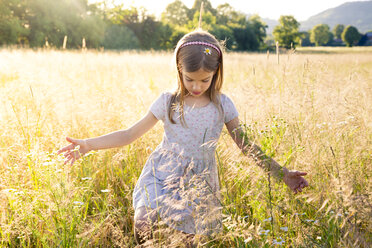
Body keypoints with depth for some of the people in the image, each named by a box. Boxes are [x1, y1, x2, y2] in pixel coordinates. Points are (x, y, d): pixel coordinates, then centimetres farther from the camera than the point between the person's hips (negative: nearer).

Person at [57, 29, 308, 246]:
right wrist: (88, 144, -8)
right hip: (162, 178, 0)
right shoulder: (168, 102, -3)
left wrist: (282, 173, -1)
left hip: (200, 184, 1)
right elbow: (131, 134, 0)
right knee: (143, 222, -21)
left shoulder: (222, 105, -2)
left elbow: (247, 145, 3)